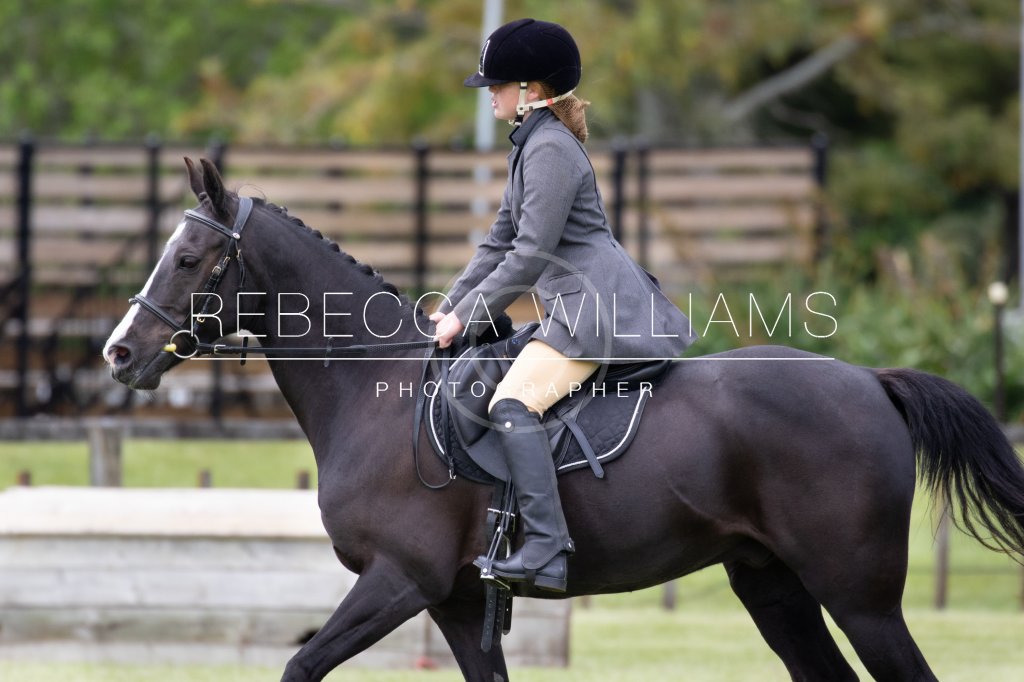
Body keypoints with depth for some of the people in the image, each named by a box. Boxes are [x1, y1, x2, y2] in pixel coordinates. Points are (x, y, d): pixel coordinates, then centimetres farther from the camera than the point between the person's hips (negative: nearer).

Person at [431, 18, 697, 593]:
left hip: (596, 306, -12)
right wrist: (451, 306, 17)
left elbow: (530, 255, -18)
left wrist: (467, 317, -12)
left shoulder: (551, 149, -13)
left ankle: (546, 550, -35)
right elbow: (502, 242, 25)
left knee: (512, 403, -24)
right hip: (580, 308, 12)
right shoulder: (529, 145, 20)